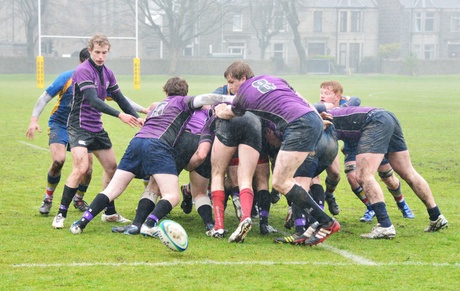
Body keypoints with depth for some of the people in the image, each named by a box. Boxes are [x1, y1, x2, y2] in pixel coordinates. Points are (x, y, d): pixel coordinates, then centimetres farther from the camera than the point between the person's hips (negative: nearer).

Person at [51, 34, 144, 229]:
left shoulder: (107, 73, 8)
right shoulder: (83, 71, -18)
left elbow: (119, 98, 15)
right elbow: (93, 100, -28)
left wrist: (137, 118, 3)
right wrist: (119, 115, -33)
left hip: (97, 128, 8)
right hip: (79, 127, -8)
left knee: (111, 167, 11)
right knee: (81, 168, -21)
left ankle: (110, 213, 24)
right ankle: (61, 215, -14)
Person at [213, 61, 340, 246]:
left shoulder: (243, 94, 9)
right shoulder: (271, 79, 25)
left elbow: (225, 114, 31)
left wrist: (219, 110, 54)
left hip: (300, 125, -8)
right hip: (314, 118, 8)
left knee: (279, 182, -7)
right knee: (284, 180, 16)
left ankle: (326, 223, -11)